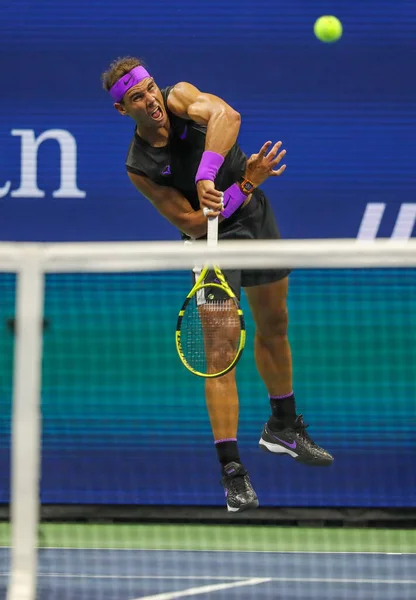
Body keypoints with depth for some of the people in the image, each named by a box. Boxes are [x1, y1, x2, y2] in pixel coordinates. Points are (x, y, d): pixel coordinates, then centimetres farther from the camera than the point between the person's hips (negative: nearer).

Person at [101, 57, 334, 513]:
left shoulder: (180, 98, -12)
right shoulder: (140, 168, -17)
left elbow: (226, 116, -36)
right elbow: (192, 223, -19)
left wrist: (207, 175, -49)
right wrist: (245, 185, -29)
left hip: (258, 218, 4)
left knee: (274, 328, 19)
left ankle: (283, 428, 41)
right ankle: (232, 472, -13)